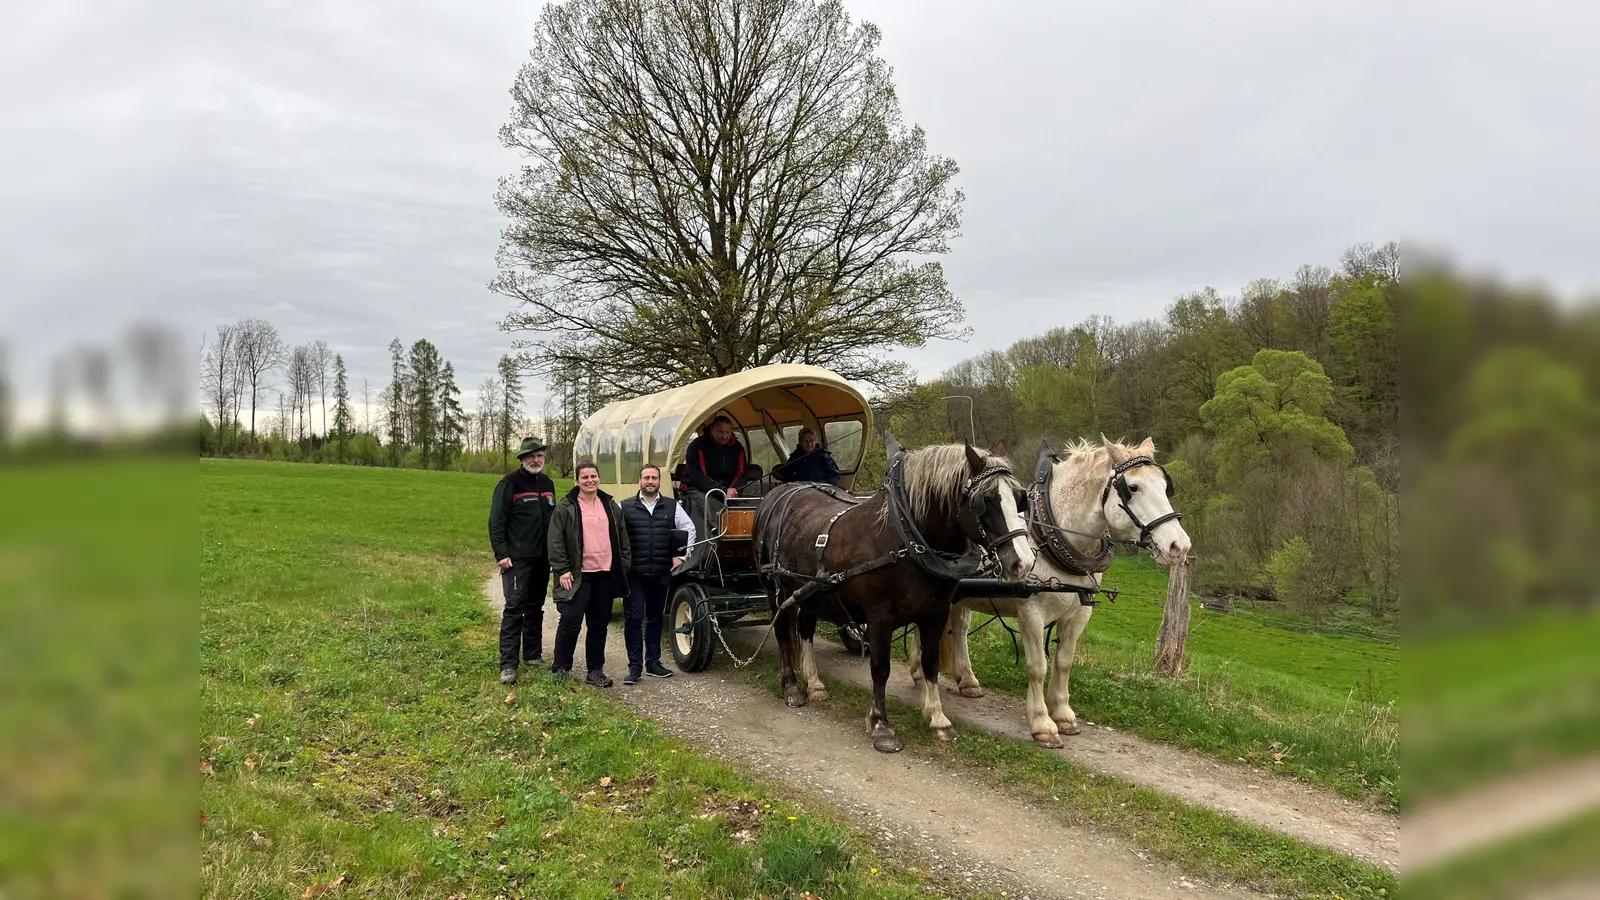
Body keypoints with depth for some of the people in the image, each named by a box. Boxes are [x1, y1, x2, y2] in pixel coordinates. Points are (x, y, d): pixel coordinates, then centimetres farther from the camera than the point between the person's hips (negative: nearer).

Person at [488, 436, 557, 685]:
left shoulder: (547, 483, 13)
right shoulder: (510, 483, -7)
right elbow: (496, 521, -11)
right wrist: (501, 554, -18)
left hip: (542, 559, 7)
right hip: (517, 559, -7)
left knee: (535, 608, 14)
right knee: (514, 608, -10)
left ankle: (533, 655, 24)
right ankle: (508, 665, -10)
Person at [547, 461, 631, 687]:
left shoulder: (612, 507, 12)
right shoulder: (566, 508, -2)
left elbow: (623, 539, 16)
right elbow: (556, 541, -5)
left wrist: (624, 566, 9)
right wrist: (562, 570, -11)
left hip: (605, 575, 5)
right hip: (578, 576, -4)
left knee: (599, 624, 10)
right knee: (571, 622, -6)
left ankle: (595, 670, 19)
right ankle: (560, 669, 7)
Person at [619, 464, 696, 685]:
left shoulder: (672, 507, 7)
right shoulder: (625, 507, 0)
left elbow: (690, 529, 14)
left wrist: (681, 556, 8)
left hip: (661, 574, 2)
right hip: (633, 574, -2)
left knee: (655, 618, 12)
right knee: (633, 619, -2)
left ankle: (653, 662, 22)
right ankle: (635, 666, 5)